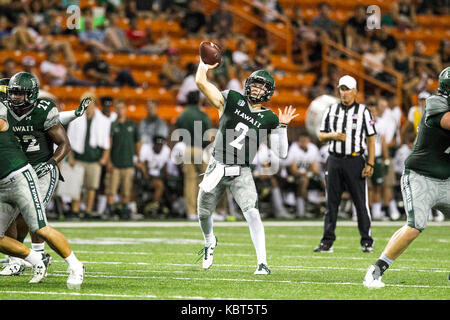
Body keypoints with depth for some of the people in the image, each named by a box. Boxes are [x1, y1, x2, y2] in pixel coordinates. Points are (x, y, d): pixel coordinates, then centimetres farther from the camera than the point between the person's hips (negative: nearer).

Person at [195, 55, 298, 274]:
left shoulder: (268, 119, 0)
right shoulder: (231, 100, -1)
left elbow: (281, 153, -4)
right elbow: (201, 83, -9)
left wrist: (282, 127, -12)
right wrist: (205, 65, 0)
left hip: (241, 174, -1)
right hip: (217, 168, 1)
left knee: (253, 215, -19)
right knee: (204, 213, 12)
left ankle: (262, 262, -14)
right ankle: (209, 242, 46)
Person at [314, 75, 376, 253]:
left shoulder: (363, 111, 2)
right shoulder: (331, 110, 11)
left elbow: (371, 139, 0)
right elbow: (321, 136, 14)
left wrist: (370, 164, -8)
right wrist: (332, 135, -9)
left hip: (355, 161, -3)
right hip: (334, 161, 3)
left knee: (361, 203, -3)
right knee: (331, 202, 5)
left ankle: (366, 242, 4)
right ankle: (327, 242, 9)